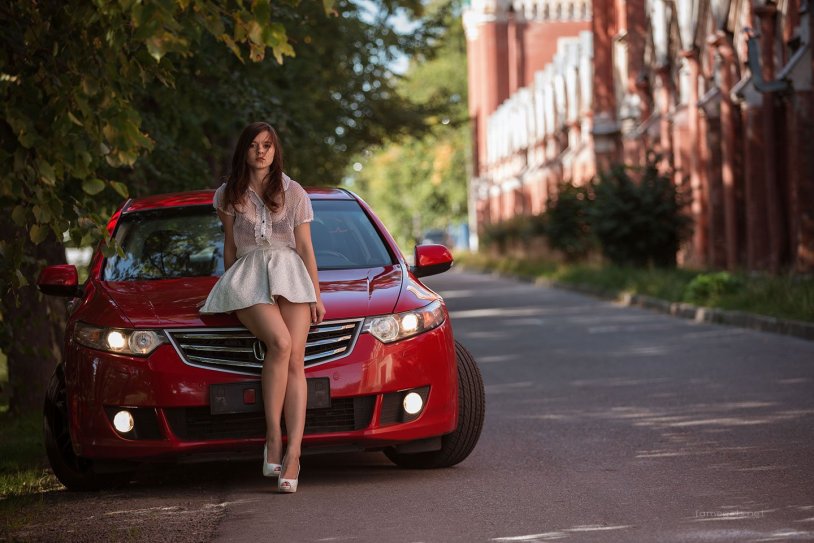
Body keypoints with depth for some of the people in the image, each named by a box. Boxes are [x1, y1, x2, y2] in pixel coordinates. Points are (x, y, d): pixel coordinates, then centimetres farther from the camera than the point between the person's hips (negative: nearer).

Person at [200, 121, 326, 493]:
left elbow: (306, 248, 10)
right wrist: (232, 284, 15)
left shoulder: (294, 193, 11)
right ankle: (273, 439, -27)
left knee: (295, 360, -18)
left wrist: (316, 296, 5)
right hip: (247, 276, -1)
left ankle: (293, 454, -26)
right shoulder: (229, 195, 12)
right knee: (280, 342, -30)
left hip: (289, 273, 1)